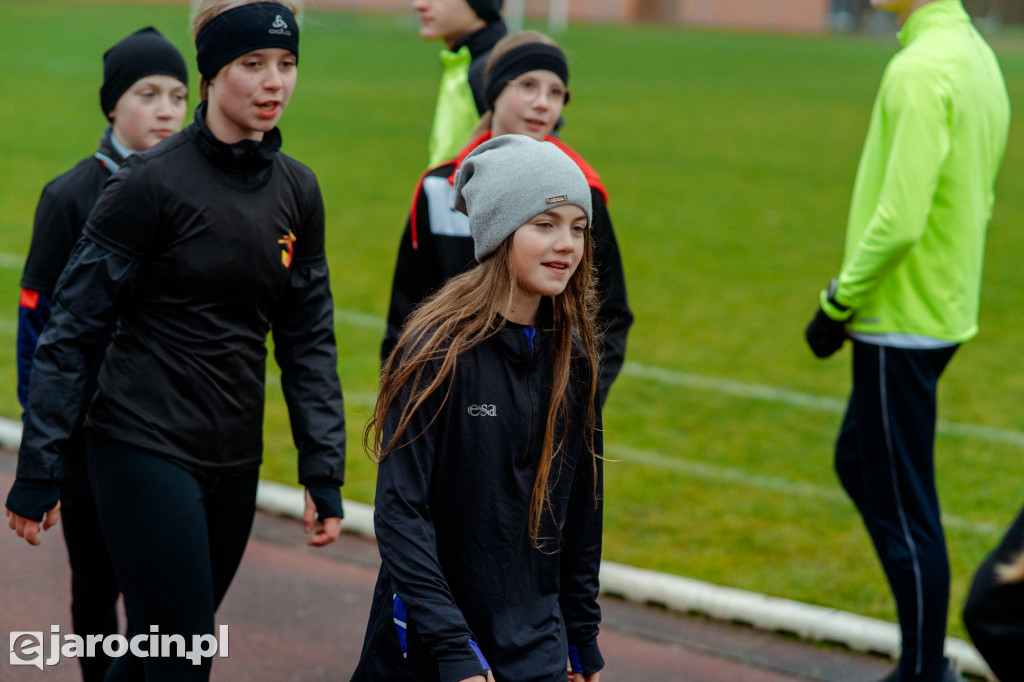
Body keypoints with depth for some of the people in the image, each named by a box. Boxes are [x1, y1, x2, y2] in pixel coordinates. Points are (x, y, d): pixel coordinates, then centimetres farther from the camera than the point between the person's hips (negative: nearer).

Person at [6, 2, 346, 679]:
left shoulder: (297, 190, 7)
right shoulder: (152, 182, -11)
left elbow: (309, 340, 11)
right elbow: (72, 330, -9)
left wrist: (324, 472, 6)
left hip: (234, 461, 6)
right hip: (146, 448, -6)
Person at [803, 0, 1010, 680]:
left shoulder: (921, 70, -21)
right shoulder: (979, 58, 9)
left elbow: (900, 220, -26)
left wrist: (838, 302, -13)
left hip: (900, 325, -10)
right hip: (946, 311, 10)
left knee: (903, 508, 0)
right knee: (858, 462, 21)